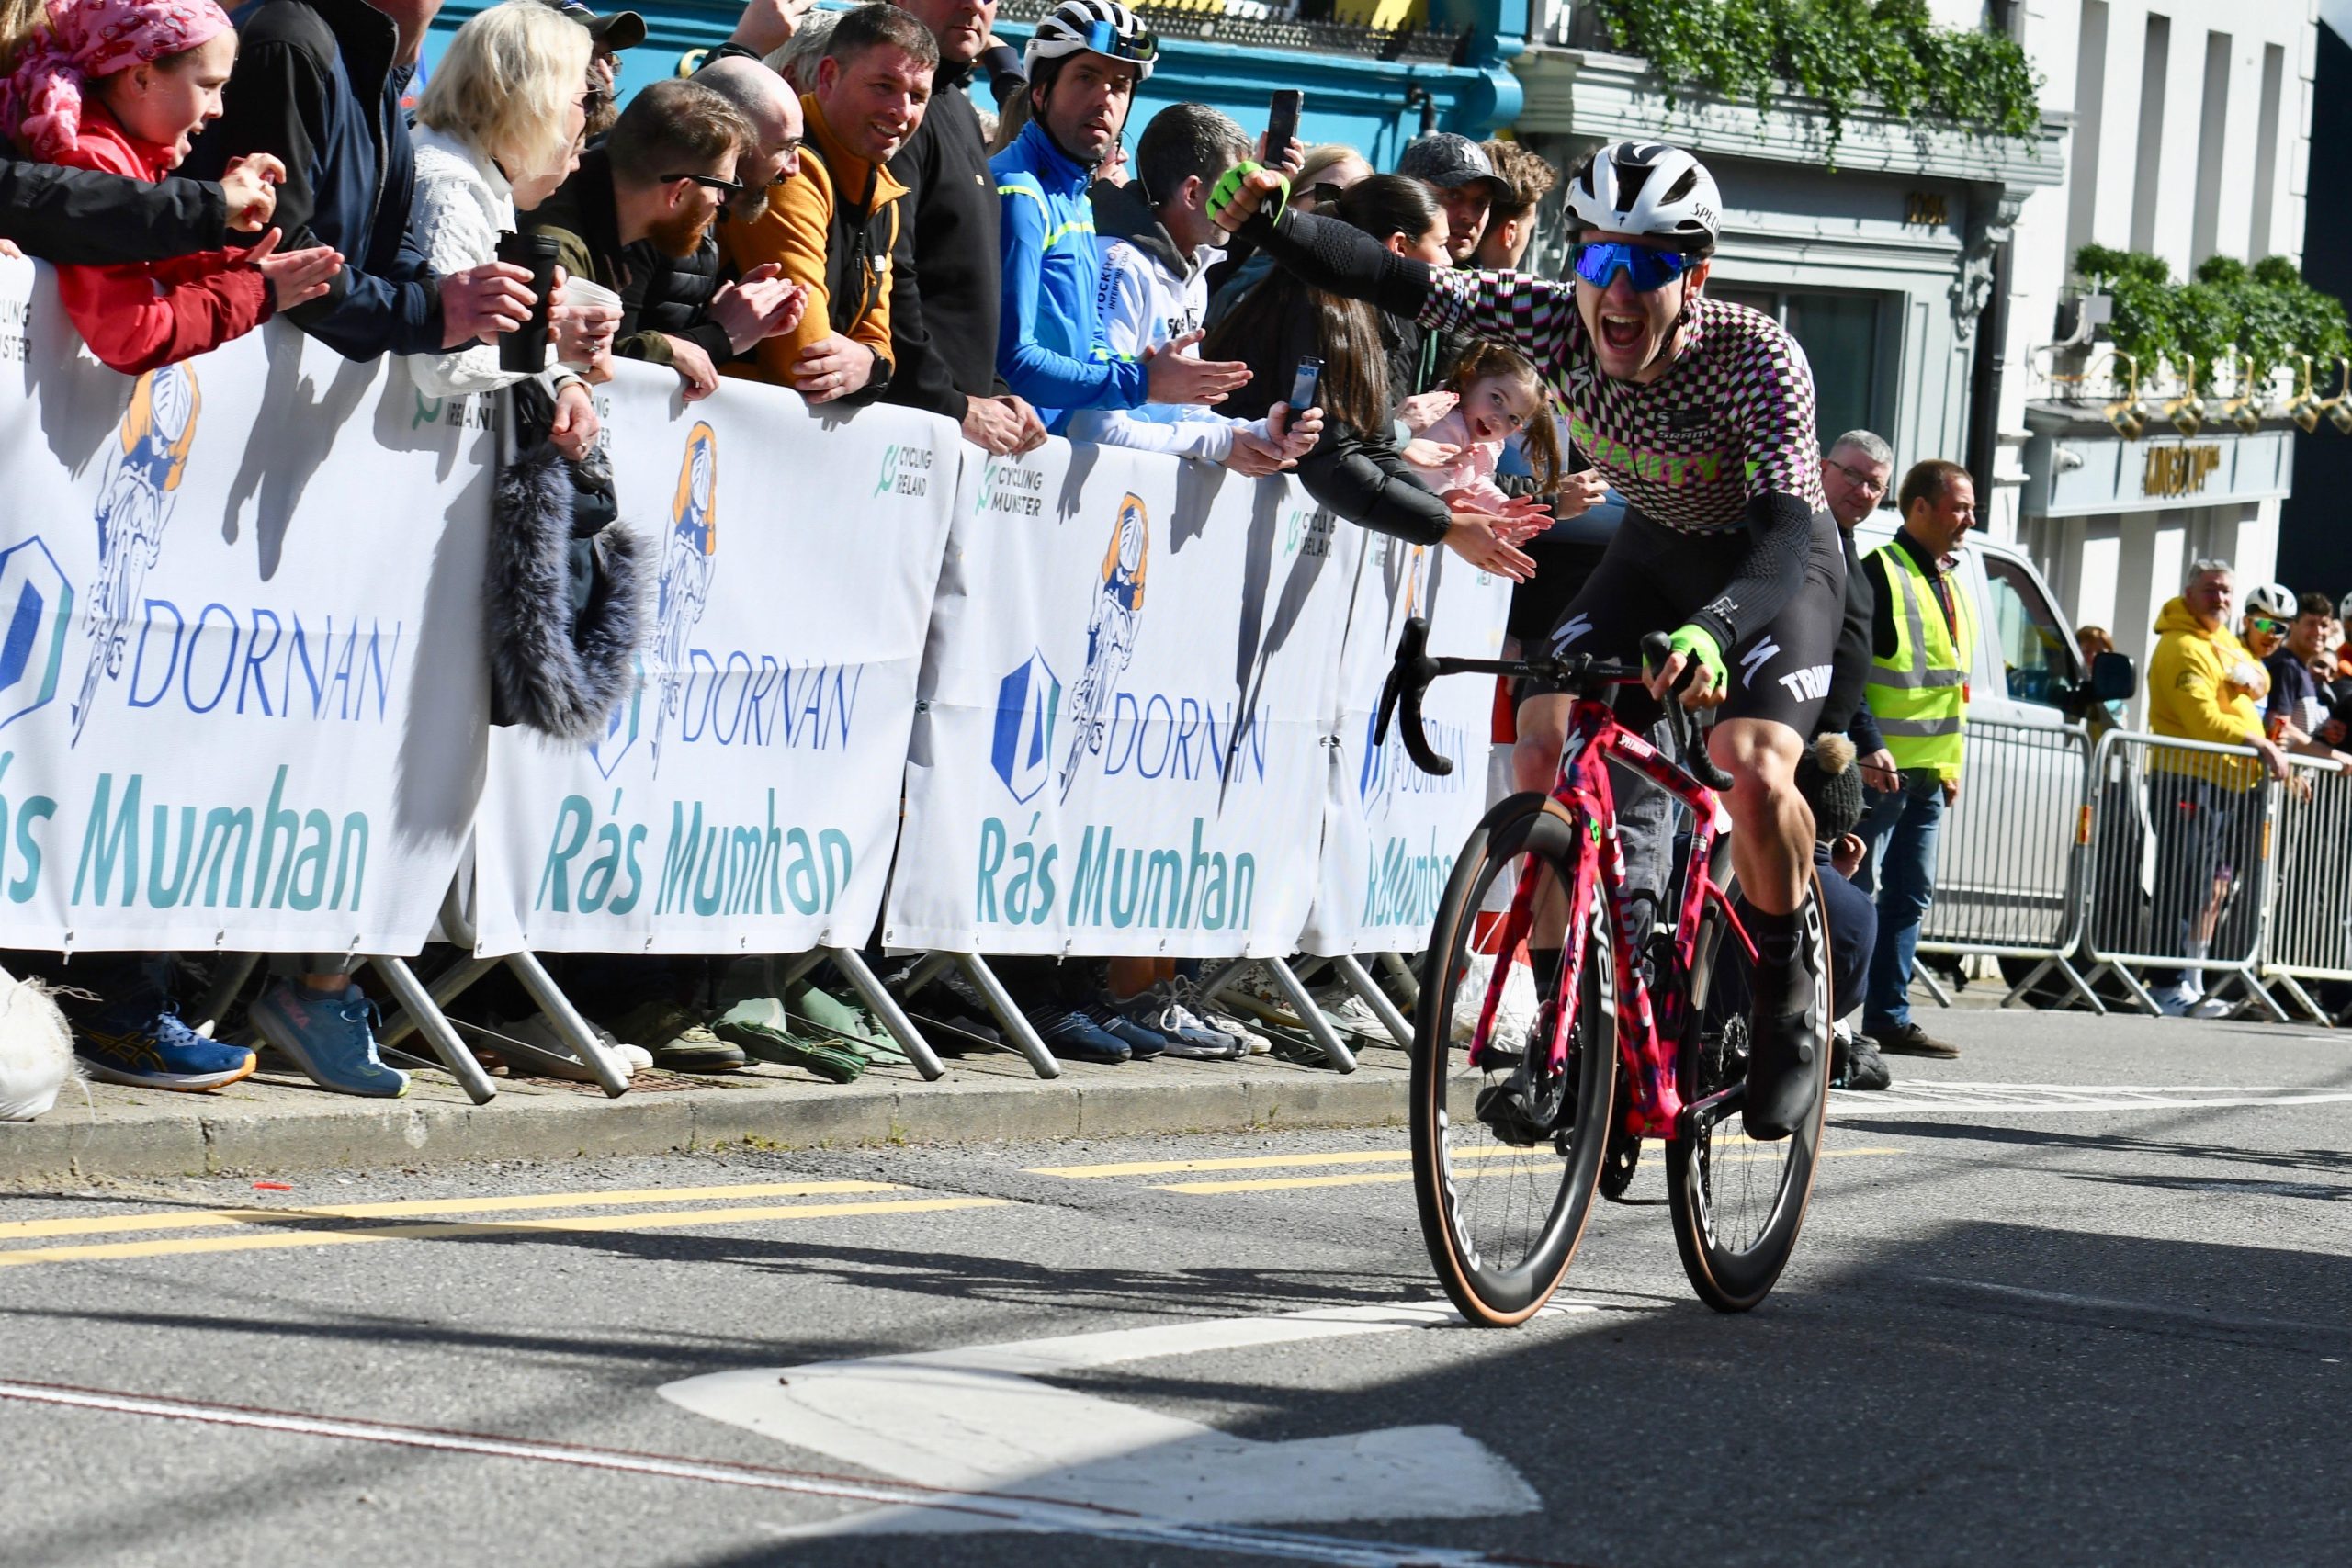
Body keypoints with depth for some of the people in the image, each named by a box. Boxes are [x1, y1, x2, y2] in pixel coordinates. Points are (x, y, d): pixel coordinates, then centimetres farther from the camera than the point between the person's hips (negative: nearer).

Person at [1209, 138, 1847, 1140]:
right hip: (1655, 550, 4)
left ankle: (1785, 1003, -3)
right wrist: (1268, 223, -43)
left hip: (1776, 566, -4)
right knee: (1543, 742, -17)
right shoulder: (1563, 323, -22)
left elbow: (1785, 529, -45)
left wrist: (1712, 630, -64)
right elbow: (1399, 284, -26)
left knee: (1754, 771, -29)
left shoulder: (1758, 358, -34)